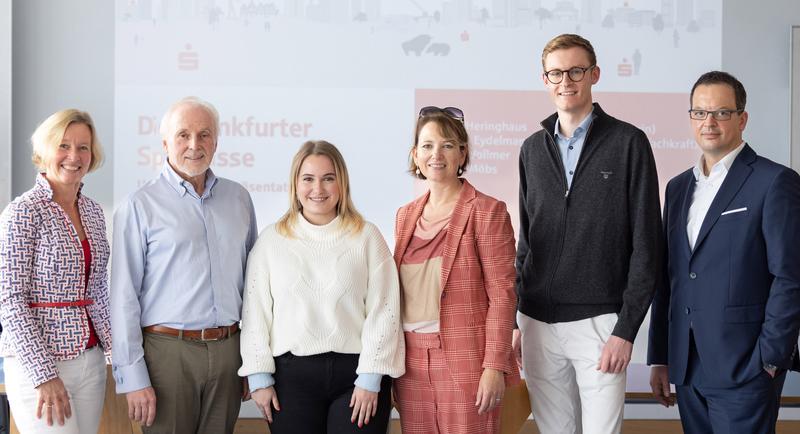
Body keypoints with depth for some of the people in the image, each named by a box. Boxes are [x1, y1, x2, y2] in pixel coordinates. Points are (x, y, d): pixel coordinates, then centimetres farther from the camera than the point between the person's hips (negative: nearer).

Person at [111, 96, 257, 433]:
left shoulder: (238, 198, 10)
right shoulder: (139, 206, -4)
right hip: (168, 350, -4)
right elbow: (124, 296, -6)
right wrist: (133, 377, -10)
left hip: (228, 350, 4)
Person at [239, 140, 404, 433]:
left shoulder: (367, 237, 2)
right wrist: (259, 377, 0)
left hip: (356, 373, -1)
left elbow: (382, 311, -1)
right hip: (291, 374, 1)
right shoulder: (271, 241, 6)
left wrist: (370, 379, -6)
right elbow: (255, 312, 5)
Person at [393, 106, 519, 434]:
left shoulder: (487, 211, -4)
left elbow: (502, 295, -9)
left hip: (465, 361, -5)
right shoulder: (406, 215, 13)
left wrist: (495, 366, -14)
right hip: (412, 362, 5)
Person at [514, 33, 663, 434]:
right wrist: (517, 320, 10)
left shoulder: (628, 143, -3)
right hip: (538, 322, 4)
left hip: (599, 323, -4)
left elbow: (646, 243, -6)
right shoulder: (533, 149, 10)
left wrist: (626, 329, -11)